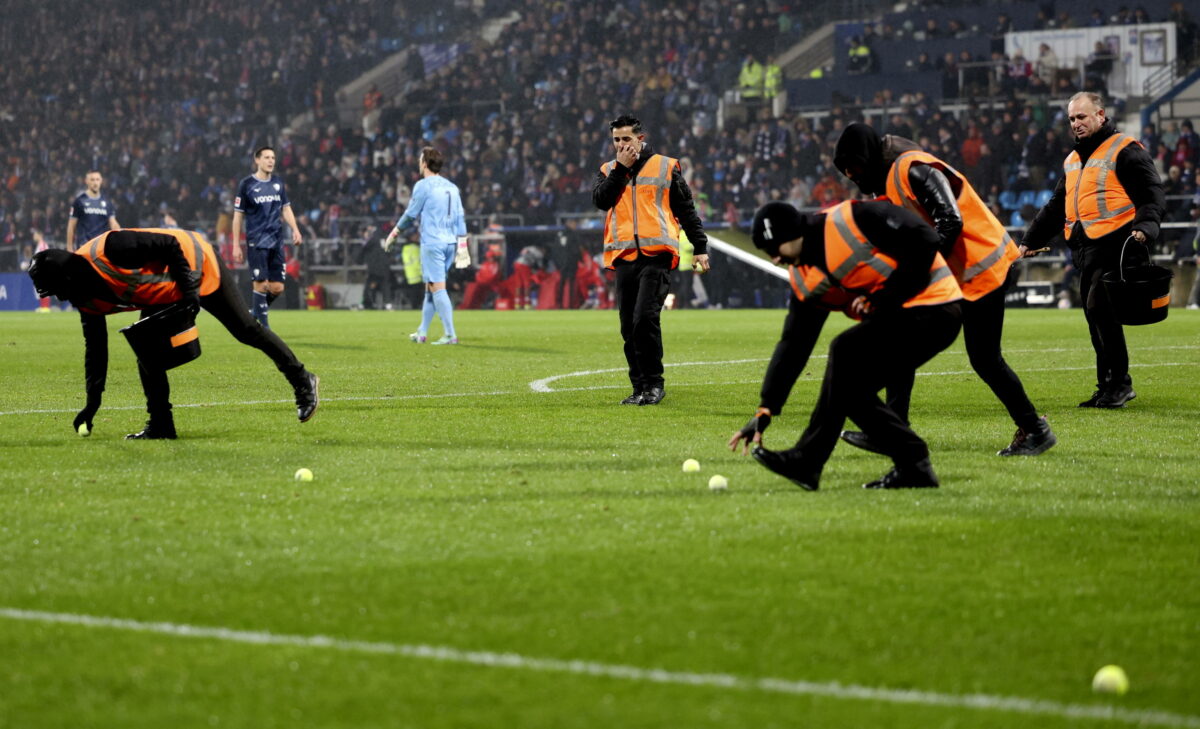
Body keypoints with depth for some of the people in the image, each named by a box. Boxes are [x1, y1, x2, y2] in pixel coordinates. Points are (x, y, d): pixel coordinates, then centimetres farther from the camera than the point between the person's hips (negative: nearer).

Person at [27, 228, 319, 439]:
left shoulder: (106, 251, -34)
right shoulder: (87, 299, -6)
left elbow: (169, 244, -31)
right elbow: (95, 348, 1)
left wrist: (188, 289, -30)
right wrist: (93, 402, -2)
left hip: (196, 265, -8)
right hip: (165, 293, 8)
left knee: (246, 330, -3)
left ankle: (302, 381, 11)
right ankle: (160, 425, 4)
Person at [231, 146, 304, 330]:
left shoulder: (278, 182, 11)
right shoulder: (246, 184, -2)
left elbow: (286, 209, 18)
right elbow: (238, 215, 1)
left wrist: (295, 229, 1)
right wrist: (236, 244, -1)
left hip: (276, 242, 5)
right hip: (256, 243, -5)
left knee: (277, 287, 1)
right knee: (261, 284, -9)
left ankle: (256, 314, 24)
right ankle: (263, 325, 1)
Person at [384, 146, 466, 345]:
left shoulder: (423, 185, -6)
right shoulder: (452, 187, 14)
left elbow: (411, 215, -2)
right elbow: (460, 218, 12)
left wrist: (394, 234, 11)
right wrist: (463, 245, 13)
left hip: (432, 243, -7)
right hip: (449, 242, 7)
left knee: (437, 288, -9)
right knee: (430, 288, 16)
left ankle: (450, 334, -17)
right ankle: (422, 332, 22)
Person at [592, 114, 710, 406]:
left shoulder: (666, 166, 9)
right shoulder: (608, 171, 16)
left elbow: (686, 210, 11)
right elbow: (601, 200, -4)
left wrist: (700, 247, 7)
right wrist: (621, 168, -4)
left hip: (657, 254, -4)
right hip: (624, 258, 4)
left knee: (645, 318, -17)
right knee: (629, 327, 4)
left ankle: (653, 383, -8)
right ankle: (640, 388, 12)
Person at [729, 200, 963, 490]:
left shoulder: (851, 219, -18)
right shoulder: (803, 278, 7)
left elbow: (924, 239, -20)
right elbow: (792, 345, 9)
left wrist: (883, 297, -19)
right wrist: (765, 410, 3)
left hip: (934, 309, -9)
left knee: (846, 353, -20)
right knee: (850, 387, 0)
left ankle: (807, 463, -15)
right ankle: (913, 466, 6)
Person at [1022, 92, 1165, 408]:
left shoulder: (1124, 150, -2)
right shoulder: (1073, 160, 23)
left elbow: (1153, 195, -9)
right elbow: (1056, 207, 32)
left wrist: (1145, 226, -26)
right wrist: (1031, 240, 30)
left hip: (1114, 246, -8)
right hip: (1085, 250, 8)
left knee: (1100, 309, -17)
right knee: (1095, 317, 7)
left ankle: (1118, 383, -10)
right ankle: (1108, 387, 12)